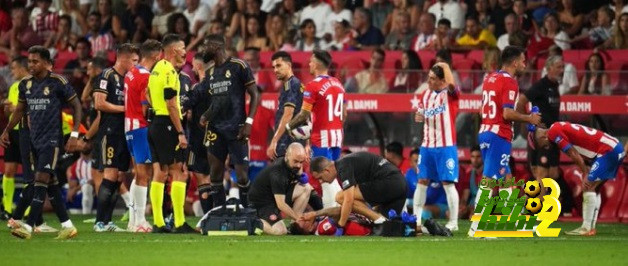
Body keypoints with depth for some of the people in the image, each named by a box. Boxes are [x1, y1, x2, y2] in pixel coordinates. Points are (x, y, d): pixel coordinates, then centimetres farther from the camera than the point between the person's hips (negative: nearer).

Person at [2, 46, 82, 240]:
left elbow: (76, 106, -3)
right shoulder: (25, 84, 8)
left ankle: (28, 227, -21)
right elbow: (20, 110, 22)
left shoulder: (57, 82, -9)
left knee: (41, 180, -15)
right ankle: (67, 225, 15)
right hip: (35, 140, 7)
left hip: (52, 138, -7)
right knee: (50, 183, 8)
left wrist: (74, 135, -9)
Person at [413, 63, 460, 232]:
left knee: (448, 183, -4)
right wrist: (419, 117, 1)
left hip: (446, 146, -6)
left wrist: (445, 67, -17)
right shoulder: (425, 96, 11)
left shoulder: (450, 94, -7)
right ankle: (416, 220, 10)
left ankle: (453, 222, 2)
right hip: (427, 146, 6)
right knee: (422, 182, 5)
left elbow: (451, 84, -31)